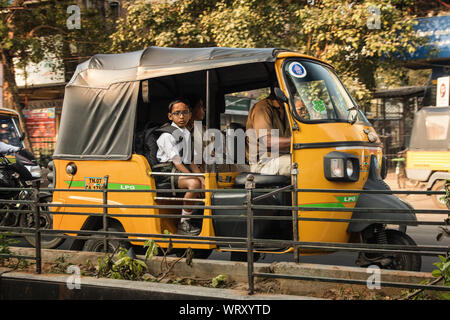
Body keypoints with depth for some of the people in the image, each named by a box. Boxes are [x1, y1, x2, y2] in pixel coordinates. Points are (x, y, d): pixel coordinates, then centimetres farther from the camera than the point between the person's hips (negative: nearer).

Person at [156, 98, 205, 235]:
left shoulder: (187, 134, 17)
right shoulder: (167, 135, -10)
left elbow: (190, 161, 16)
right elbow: (177, 163, -16)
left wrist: (201, 177, 0)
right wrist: (195, 178, -22)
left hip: (183, 171, 9)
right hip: (168, 172, -8)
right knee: (194, 184, -33)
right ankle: (183, 224, -22)